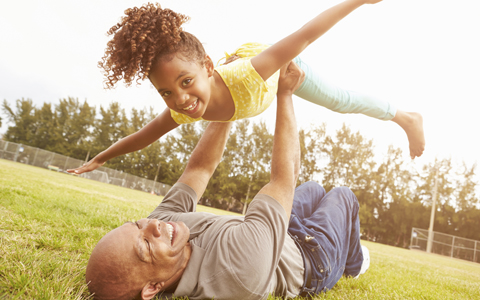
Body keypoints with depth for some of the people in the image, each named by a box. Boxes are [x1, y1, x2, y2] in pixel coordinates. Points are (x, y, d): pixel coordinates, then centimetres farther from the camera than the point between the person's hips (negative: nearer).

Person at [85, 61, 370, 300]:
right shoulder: (240, 265, -51)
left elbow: (200, 168, -21)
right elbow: (283, 178, -42)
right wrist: (285, 95, -32)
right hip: (311, 261, -5)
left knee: (313, 189, 27)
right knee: (342, 195, 17)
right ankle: (353, 263, 46)